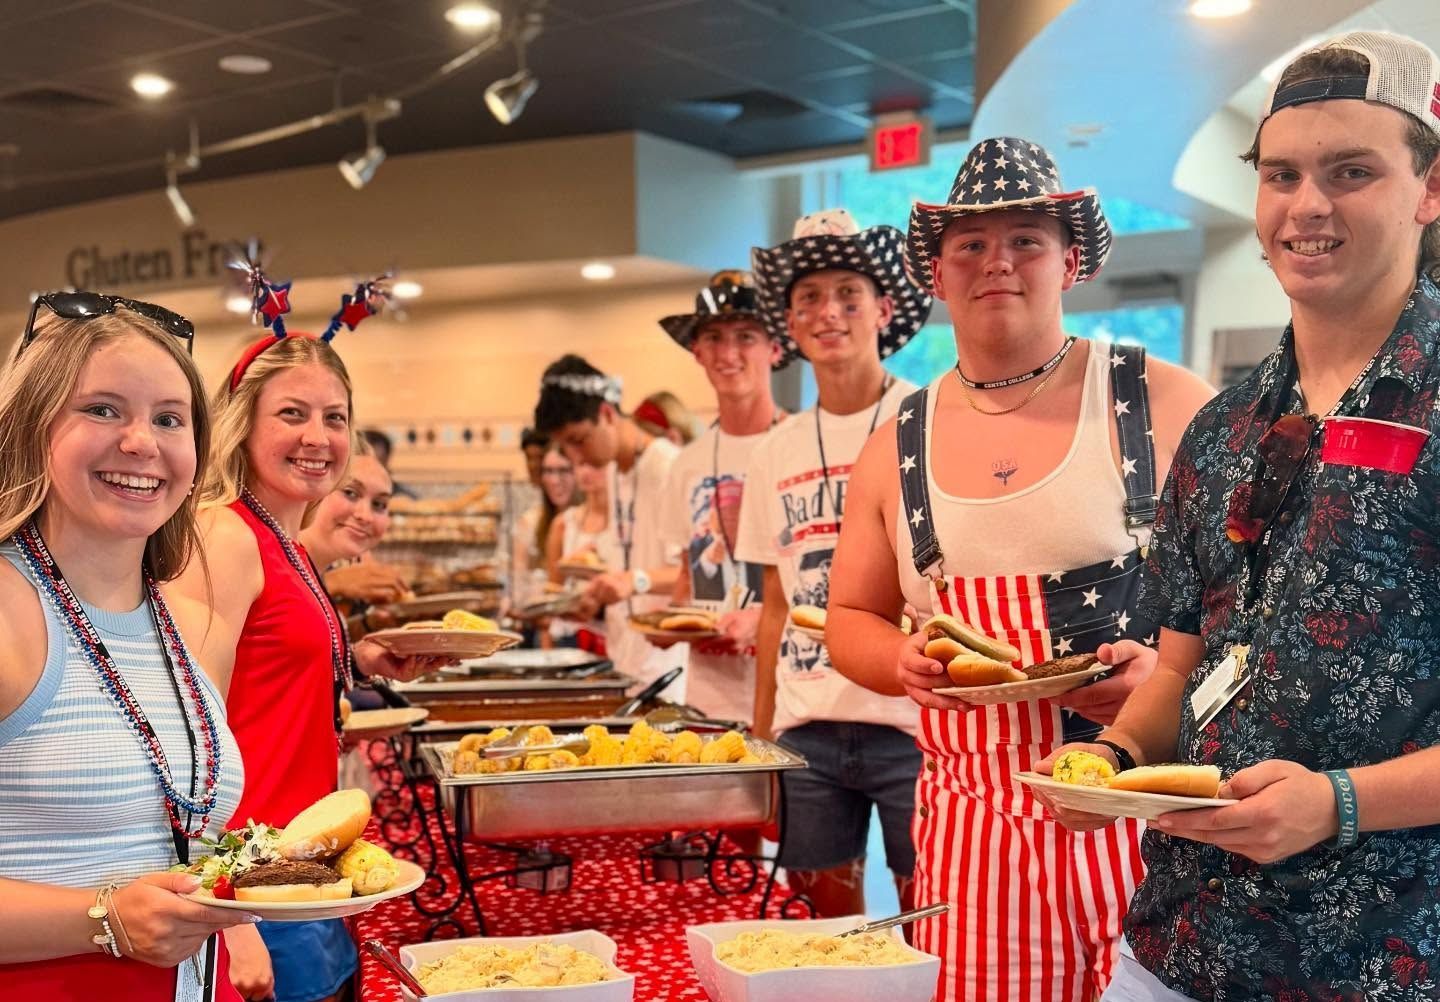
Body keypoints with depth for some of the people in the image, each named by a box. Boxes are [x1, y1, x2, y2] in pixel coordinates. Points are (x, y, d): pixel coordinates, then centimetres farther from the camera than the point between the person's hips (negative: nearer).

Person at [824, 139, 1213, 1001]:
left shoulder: (1165, 404, -2)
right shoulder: (899, 446, 9)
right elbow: (851, 621, 16)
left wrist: (1171, 666, -18)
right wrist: (903, 661, -5)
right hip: (974, 823, 3)